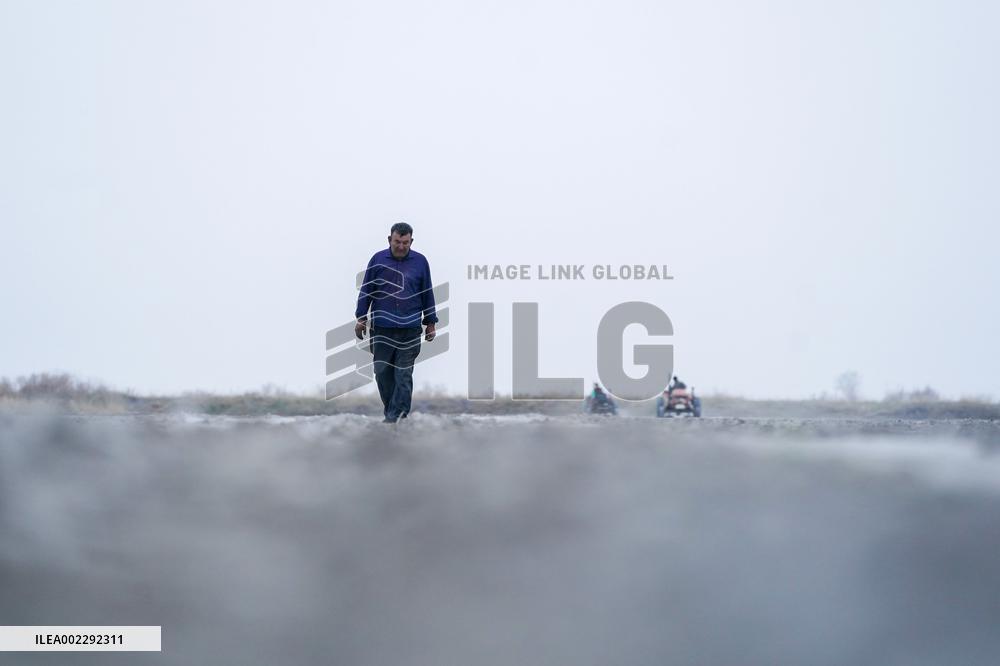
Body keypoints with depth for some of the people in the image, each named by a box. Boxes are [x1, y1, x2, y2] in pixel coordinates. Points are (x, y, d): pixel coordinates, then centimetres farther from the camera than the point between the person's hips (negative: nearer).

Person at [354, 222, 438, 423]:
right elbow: (366, 291, 6)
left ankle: (395, 415, -4)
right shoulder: (378, 260, 1)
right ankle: (391, 410, 19)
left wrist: (430, 323, 9)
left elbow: (427, 294, 9)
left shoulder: (420, 262, 2)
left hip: (410, 329, -1)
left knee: (404, 374, -4)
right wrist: (361, 318, 2)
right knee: (382, 372, 5)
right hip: (382, 328, 1)